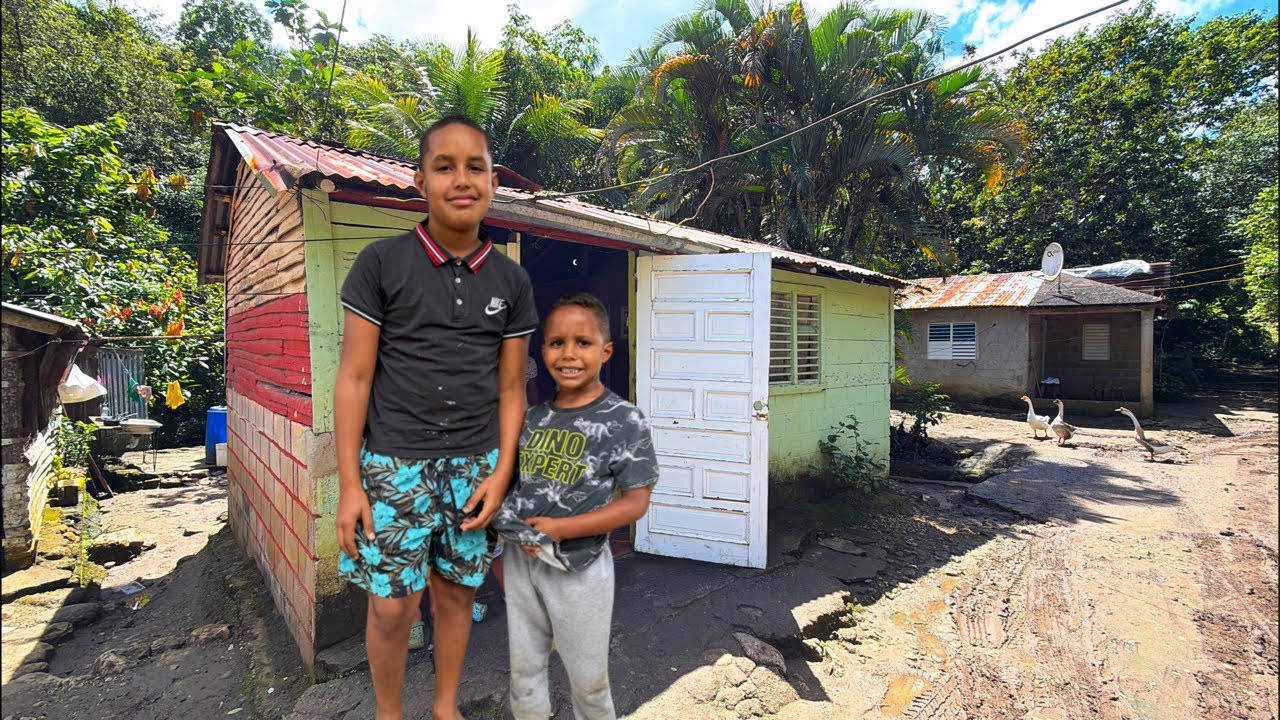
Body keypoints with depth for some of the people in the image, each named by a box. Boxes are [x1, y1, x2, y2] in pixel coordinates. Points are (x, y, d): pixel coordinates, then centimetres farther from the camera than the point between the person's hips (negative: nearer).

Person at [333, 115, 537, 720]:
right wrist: (350, 484, -5)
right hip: (394, 464, -2)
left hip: (475, 465, 2)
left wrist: (501, 472, -2)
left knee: (456, 592, 14)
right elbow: (354, 377, -4)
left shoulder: (511, 281, 3)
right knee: (391, 605, 6)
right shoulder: (381, 263, -4)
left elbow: (511, 386, 5)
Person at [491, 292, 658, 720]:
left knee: (587, 677, 17)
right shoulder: (532, 419, 0)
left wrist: (557, 529, -22)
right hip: (521, 560, 5)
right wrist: (510, 522, -7)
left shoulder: (625, 421, -15)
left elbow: (635, 503, -17)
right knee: (524, 669, 22)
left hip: (578, 566, -4)